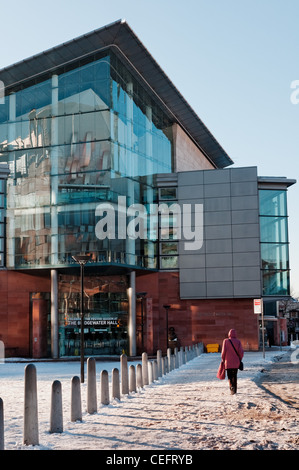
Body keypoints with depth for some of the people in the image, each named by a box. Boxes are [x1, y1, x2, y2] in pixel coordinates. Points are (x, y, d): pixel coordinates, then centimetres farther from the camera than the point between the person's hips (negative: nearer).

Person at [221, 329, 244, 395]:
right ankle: (234, 390, 20)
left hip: (228, 362, -2)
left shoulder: (226, 341, -5)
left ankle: (231, 386, -22)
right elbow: (241, 352, -5)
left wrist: (223, 359, 6)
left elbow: (223, 351, -7)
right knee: (234, 376, 16)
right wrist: (240, 359, 9)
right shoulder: (238, 341, -2)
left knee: (230, 376, 2)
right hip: (236, 362, 2)